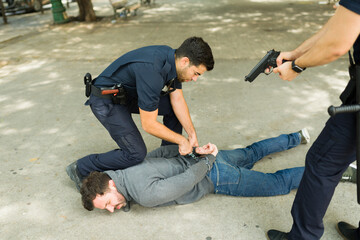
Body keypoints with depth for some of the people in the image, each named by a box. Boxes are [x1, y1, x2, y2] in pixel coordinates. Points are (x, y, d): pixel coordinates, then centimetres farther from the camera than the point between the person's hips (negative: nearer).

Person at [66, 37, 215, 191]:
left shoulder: (173, 59, -8)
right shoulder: (152, 71, -35)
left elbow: (177, 100, 1)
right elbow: (148, 124, -30)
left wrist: (192, 134, -3)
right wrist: (181, 140, -18)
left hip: (129, 94, 9)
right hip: (106, 101, -9)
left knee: (174, 108, 3)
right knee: (136, 154, -15)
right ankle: (80, 169, 1)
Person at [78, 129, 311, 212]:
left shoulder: (146, 195, -30)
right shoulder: (127, 168, -2)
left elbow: (187, 181, -24)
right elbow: (163, 150, 7)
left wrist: (209, 159, -8)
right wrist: (195, 149, -2)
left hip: (216, 176, -8)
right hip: (205, 160, 8)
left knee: (278, 183, 7)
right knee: (251, 154, 30)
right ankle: (296, 138, 47)